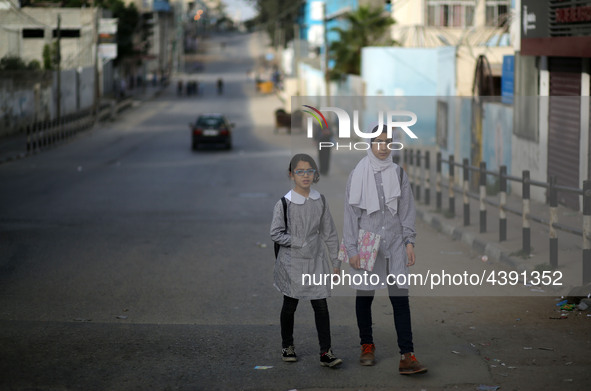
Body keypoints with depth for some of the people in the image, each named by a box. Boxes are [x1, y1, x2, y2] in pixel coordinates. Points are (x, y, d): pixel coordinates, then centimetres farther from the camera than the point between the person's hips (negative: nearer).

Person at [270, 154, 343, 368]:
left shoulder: (320, 201, 1)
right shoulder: (284, 204, -10)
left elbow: (329, 233, 7)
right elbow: (276, 233, -10)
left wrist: (335, 261, 8)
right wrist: (300, 243, -16)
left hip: (316, 261, 2)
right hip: (292, 262, -2)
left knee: (321, 305, -4)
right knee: (290, 305, 12)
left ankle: (326, 352, -1)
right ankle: (287, 346, 30)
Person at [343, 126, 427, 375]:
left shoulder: (398, 173, 7)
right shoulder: (358, 175, 0)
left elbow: (407, 211, 10)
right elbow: (351, 214, 0)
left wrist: (409, 242, 3)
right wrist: (352, 249, -4)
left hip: (394, 243, 1)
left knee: (400, 298, -7)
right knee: (364, 296, 9)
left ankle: (407, 356, -11)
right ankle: (367, 346, 28)